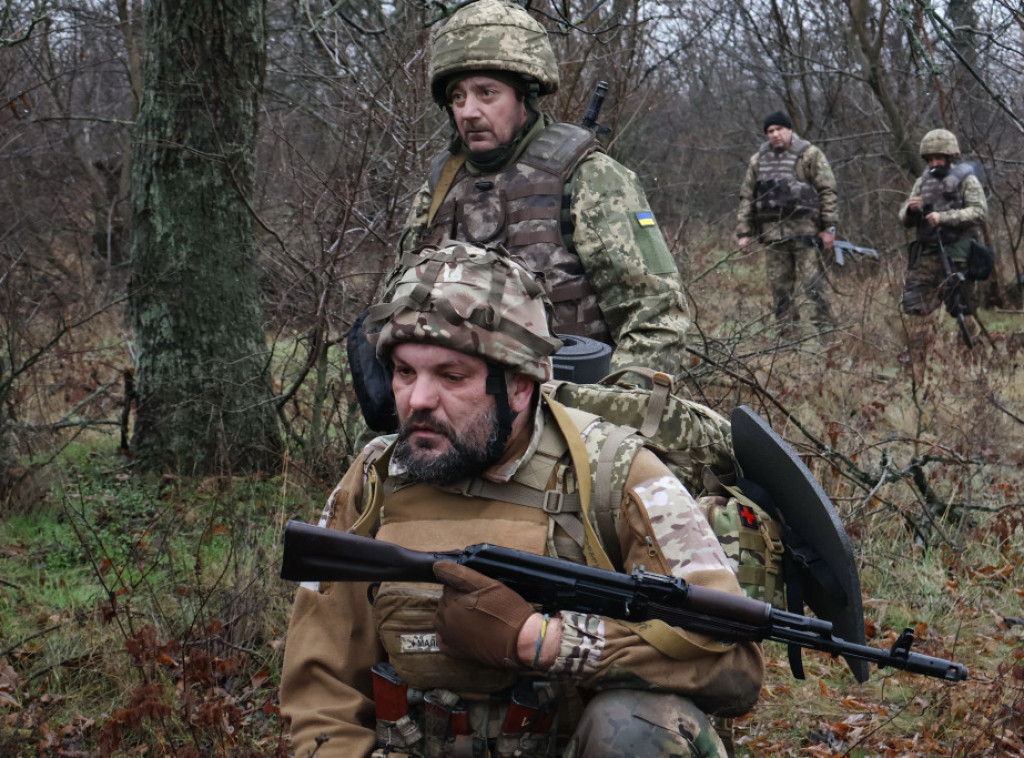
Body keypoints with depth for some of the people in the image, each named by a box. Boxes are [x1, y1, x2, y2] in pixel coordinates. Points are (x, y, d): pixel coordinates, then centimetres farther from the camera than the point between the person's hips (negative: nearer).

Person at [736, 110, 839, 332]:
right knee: (780, 286, 5)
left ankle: (824, 328, -6)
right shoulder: (757, 160, 15)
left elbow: (827, 191, -2)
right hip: (772, 233, 4)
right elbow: (746, 197, 17)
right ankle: (787, 330, 11)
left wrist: (829, 227, -8)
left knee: (813, 284, -8)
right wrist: (744, 232, 10)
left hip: (805, 229, -4)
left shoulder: (809, 155, 2)